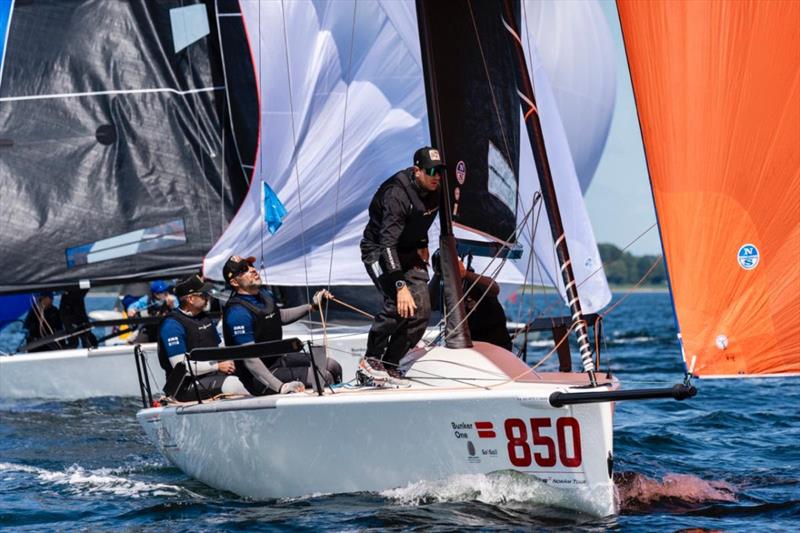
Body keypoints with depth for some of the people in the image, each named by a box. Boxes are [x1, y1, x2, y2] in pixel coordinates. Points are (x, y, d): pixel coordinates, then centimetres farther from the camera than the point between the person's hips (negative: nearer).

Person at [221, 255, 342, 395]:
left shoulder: (264, 294, 5)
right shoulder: (238, 312, -26)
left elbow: (280, 317, 28)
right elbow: (249, 359, -29)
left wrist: (312, 306, 19)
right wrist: (280, 387, -35)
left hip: (279, 359, 10)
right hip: (260, 378, -10)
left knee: (332, 366, 9)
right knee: (323, 376, -20)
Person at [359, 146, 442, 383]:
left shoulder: (433, 191, -4)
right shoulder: (397, 194, -30)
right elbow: (388, 243, -36)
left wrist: (423, 245, 12)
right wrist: (400, 286, -43)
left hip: (409, 252, 7)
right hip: (379, 252, -7)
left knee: (421, 311, -7)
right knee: (398, 305, -28)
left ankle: (390, 365, 3)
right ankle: (370, 360, -12)